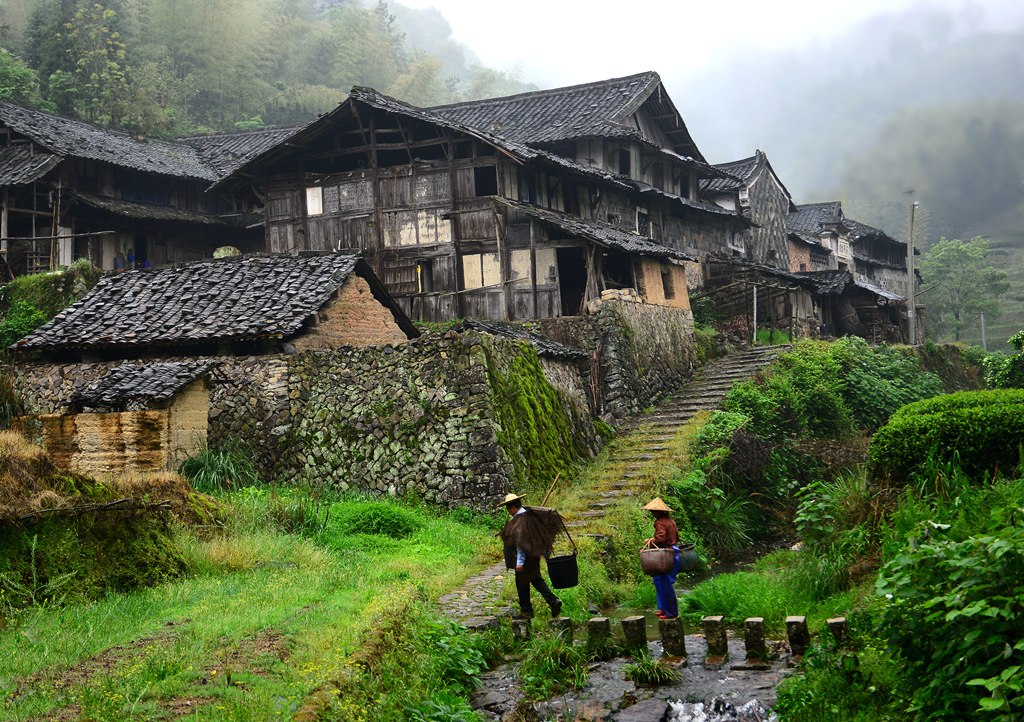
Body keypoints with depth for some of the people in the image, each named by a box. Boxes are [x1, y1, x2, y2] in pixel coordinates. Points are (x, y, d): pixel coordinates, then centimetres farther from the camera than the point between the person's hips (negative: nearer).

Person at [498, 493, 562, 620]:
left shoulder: (519, 521, -25)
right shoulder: (530, 515, 3)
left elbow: (520, 543, -26)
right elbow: (542, 532, 13)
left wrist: (520, 562, -22)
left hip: (525, 558, -9)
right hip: (534, 556, 9)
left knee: (522, 584, 6)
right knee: (536, 578, 21)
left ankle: (526, 611, 17)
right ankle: (553, 600, 10)